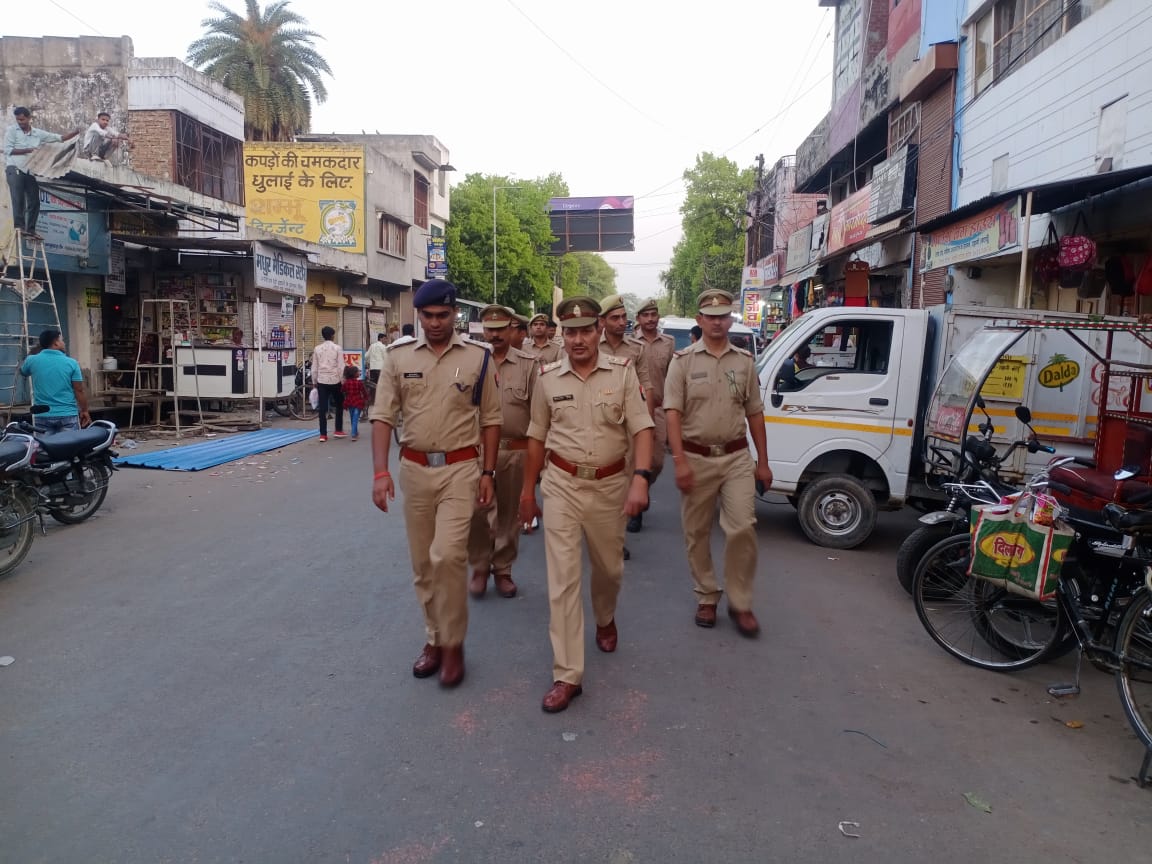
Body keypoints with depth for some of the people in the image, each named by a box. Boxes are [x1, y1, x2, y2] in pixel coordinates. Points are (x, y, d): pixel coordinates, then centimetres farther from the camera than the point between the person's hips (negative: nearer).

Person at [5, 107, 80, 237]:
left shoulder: (38, 133, 13)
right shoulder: (11, 131, 5)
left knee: (34, 201, 2)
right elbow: (8, 150, -4)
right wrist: (28, 150, -13)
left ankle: (30, 229, 8)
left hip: (31, 171, 4)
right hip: (15, 168, -4)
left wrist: (75, 133, -4)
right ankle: (19, 225, -16)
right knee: (18, 198, -14)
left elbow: (59, 138, 10)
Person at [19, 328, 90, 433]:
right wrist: (84, 411, 5)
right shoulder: (71, 363, -7)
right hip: (68, 415, -2)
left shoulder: (32, 360, 0)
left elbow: (22, 372, 24)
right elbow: (79, 391, -6)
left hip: (42, 416, 2)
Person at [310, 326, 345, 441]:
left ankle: (323, 434, 0)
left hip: (322, 381, 2)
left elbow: (314, 368, 5)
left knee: (322, 408, 2)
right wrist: (342, 381, 2)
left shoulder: (317, 349, 4)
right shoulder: (337, 348, -4)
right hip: (335, 380, -2)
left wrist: (314, 382, 14)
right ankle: (339, 430, 15)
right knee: (339, 405, 16)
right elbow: (341, 367, -6)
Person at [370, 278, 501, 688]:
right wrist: (380, 471, -10)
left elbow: (490, 420, 3)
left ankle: (453, 643, 7)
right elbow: (382, 417, 0)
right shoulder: (398, 357, 1)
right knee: (422, 562, 11)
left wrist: (488, 474, -1)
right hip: (414, 469, 3)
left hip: (460, 468, -3)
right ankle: (434, 638, 29)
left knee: (448, 556, -13)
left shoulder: (478, 357, -2)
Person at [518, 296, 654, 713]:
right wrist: (527, 489, 11)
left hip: (610, 484, 1)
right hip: (562, 484, 0)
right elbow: (537, 436, 8)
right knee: (562, 577, -5)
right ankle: (567, 675, 1)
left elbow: (641, 428, -8)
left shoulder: (622, 371, -4)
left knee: (609, 567, 18)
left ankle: (605, 620, 51)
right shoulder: (548, 377, 0)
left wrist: (640, 478, -23)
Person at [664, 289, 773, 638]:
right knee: (697, 533, 8)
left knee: (742, 528, -7)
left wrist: (763, 461, 11)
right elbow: (673, 413, -8)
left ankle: (740, 604, 9)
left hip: (737, 457, 1)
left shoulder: (744, 361, 8)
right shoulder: (683, 360, -1)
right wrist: (680, 462, -16)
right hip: (696, 458, -1)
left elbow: (754, 413, 12)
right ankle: (706, 597, 25)